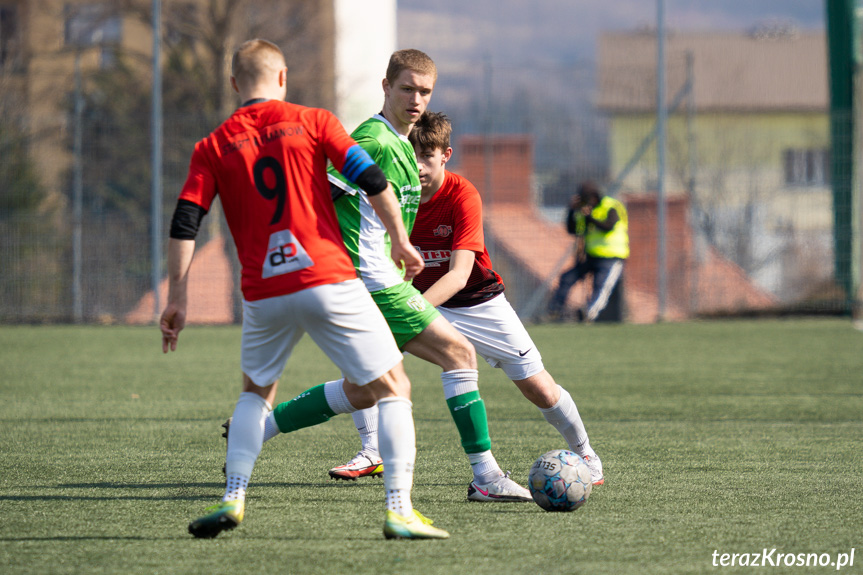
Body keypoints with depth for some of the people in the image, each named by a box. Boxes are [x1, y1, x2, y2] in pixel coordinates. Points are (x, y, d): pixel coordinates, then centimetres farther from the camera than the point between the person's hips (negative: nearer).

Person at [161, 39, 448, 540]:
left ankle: (233, 499, 10)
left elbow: (184, 225, 1)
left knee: (256, 391, 26)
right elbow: (372, 180, -3)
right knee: (392, 387, 5)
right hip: (330, 282, -3)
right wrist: (401, 241, 7)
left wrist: (177, 300, 4)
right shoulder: (312, 122, 4)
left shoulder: (213, 147, 8)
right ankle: (400, 510, -8)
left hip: (265, 296, 3)